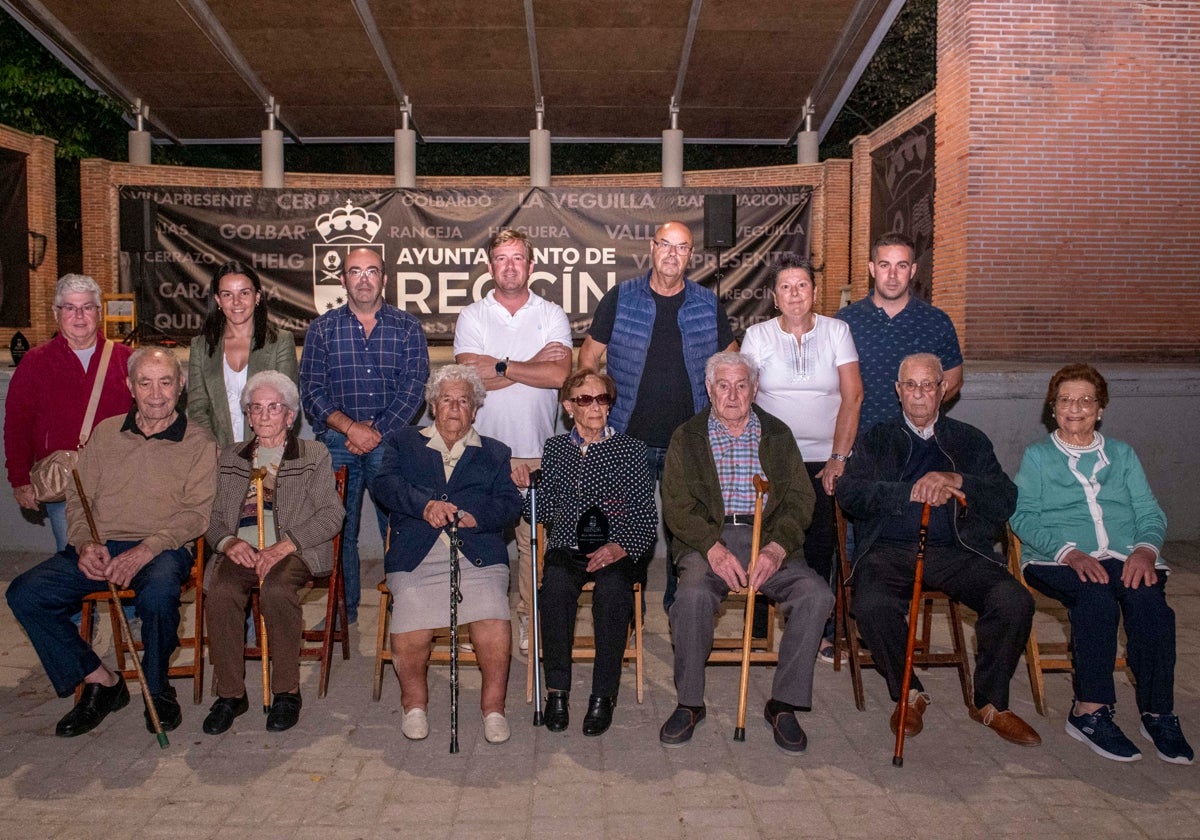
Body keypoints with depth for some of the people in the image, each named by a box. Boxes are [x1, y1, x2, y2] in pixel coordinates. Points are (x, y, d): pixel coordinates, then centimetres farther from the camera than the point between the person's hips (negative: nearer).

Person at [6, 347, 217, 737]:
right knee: (25, 593, -17)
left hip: (162, 549, -4)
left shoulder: (198, 443, 3)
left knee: (158, 592, -36)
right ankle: (100, 681, -4)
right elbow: (78, 499, 14)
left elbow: (197, 513, -6)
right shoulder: (105, 433, 15)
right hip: (98, 548, 5)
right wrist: (85, 544, -6)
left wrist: (146, 550, -20)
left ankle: (157, 689, -8)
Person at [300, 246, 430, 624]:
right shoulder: (322, 329, 10)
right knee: (339, 531, 5)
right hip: (336, 444, 1)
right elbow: (311, 390, 2)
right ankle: (342, 612, 19)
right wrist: (350, 427, -11)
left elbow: (414, 388, -2)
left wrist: (377, 431, -12)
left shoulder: (408, 328, 8)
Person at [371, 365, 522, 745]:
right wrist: (425, 504, -18)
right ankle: (415, 704, 8)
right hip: (415, 558, 0)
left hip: (478, 556, 0)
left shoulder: (495, 453, 22)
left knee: (494, 623, -24)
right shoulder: (402, 442, 21)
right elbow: (384, 483, 0)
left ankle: (493, 707, -2)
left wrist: (473, 516, -16)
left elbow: (509, 504, 6)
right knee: (409, 636, -21)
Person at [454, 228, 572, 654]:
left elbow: (559, 375, -9)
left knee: (535, 538, 2)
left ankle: (530, 618, 16)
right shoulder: (471, 317, 6)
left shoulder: (552, 315, 7)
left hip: (537, 450, 0)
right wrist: (531, 365, -7)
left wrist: (500, 367, -9)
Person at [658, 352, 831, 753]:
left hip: (770, 540, 2)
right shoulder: (687, 437, 11)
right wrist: (714, 548, -17)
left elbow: (800, 498, 5)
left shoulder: (778, 434, 15)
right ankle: (689, 703, -10)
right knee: (694, 595, -32)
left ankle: (784, 704, -7)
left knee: (816, 594, -24)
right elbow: (676, 505, 0)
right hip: (708, 538, -2)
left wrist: (776, 547, -14)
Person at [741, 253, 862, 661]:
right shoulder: (757, 336, 5)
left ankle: (821, 630, 15)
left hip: (825, 459, 0)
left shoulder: (836, 331, 4)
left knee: (821, 543, 0)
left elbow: (852, 396, 0)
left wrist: (839, 457, -6)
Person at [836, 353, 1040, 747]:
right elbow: (848, 492, -1)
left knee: (1015, 601, -25)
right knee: (873, 606, -32)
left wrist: (955, 481, -10)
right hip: (889, 550, -1)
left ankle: (990, 703, 1)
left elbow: (1006, 500, 6)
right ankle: (908, 694, -2)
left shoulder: (969, 440, 20)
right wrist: (912, 493, -11)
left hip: (955, 551, 2)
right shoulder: (876, 440, 17)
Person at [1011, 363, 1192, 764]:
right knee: (1096, 597, -34)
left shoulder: (1122, 454, 24)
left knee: (1149, 599, -31)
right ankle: (1091, 710, -27)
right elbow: (1022, 517, 2)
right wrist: (1068, 551, -15)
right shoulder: (1037, 456, 16)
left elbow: (1150, 513, 13)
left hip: (1125, 558, 2)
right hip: (1058, 561, -2)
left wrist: (1145, 549, -10)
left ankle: (1158, 714, -21)